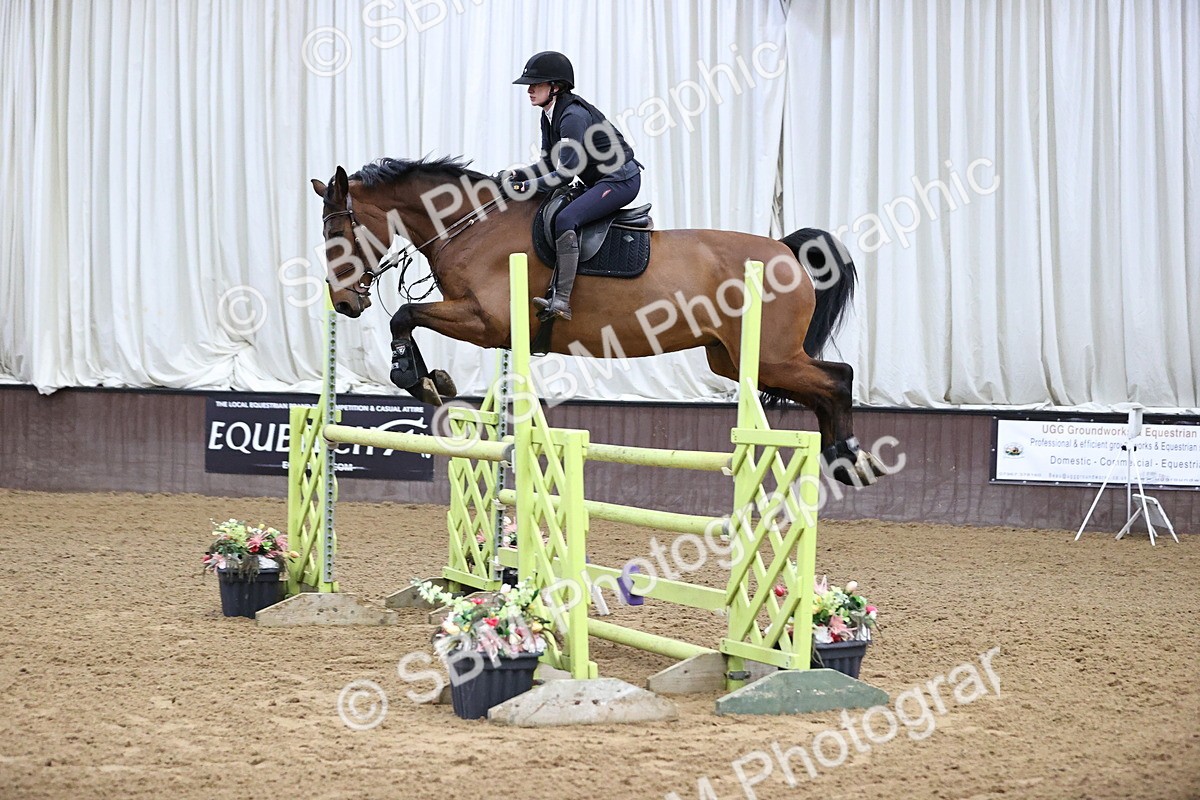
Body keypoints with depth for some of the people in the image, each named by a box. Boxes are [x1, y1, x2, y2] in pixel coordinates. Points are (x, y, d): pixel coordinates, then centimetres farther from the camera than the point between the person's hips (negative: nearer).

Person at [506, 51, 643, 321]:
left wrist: (530, 185, -26)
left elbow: (567, 172, -26)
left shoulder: (573, 116, -22)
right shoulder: (549, 116, 7)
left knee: (565, 220, -26)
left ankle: (561, 300, -31)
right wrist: (519, 175, -5)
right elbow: (549, 164, 11)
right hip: (599, 182, 11)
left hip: (621, 180, -11)